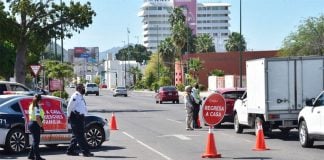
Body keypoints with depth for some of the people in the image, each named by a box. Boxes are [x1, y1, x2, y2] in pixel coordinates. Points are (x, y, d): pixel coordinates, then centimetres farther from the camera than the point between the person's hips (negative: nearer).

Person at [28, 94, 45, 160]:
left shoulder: (31, 106, 12)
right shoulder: (37, 107, -18)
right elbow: (37, 118, -25)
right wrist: (41, 126, -19)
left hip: (31, 123, 9)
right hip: (35, 124, -9)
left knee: (35, 141, 17)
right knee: (36, 141, -4)